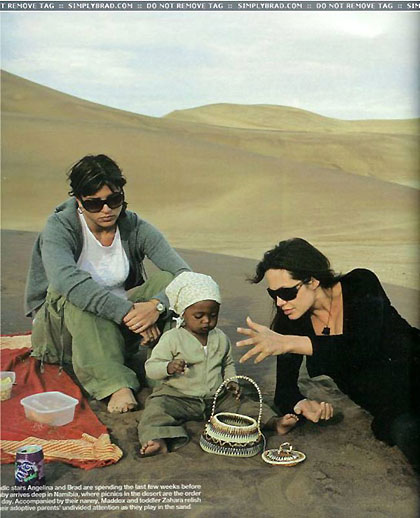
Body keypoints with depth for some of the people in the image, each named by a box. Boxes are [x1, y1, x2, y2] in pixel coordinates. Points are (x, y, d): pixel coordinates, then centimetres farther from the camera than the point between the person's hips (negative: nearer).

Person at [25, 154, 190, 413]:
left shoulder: (136, 228, -8)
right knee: (76, 294, -36)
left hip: (117, 329, 3)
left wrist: (157, 305, -39)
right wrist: (128, 313, -44)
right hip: (62, 325, -3)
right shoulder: (59, 228, -16)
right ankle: (116, 386, -41)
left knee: (168, 279, -19)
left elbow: (185, 274, -19)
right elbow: (66, 279, -38)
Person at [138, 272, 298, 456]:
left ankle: (274, 422, -8)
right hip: (178, 397, -4)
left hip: (216, 398, 4)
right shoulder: (171, 339, -8)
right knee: (156, 408, -31)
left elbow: (228, 364, 24)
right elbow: (151, 367, -10)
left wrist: (231, 381, 5)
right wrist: (169, 367, -31)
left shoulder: (221, 338, 7)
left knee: (245, 405, -9)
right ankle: (160, 440, -48)